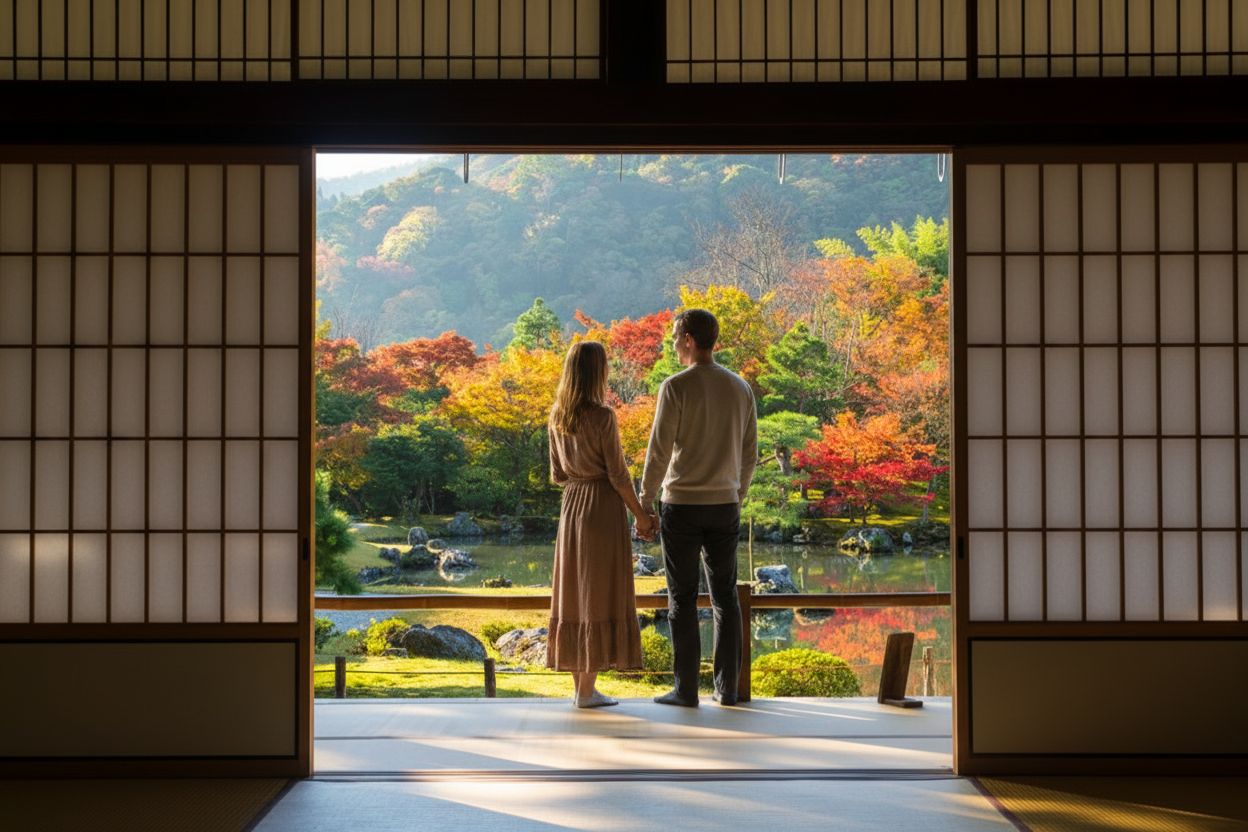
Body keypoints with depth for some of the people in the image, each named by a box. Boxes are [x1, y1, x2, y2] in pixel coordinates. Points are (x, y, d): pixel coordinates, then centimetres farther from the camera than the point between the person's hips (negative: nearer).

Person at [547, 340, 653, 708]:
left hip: (572, 506, 7)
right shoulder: (603, 416, -15)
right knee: (600, 595, -1)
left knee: (575, 593, 11)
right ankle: (587, 689, 1)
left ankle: (579, 683, 15)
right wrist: (640, 515, -3)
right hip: (604, 507, -7)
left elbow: (557, 474, 10)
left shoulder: (558, 416, 5)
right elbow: (618, 474, -13)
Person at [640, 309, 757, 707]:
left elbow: (659, 451, -12)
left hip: (681, 505, -4)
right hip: (725, 505, 4)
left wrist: (644, 504, -4)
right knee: (725, 596, 10)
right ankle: (727, 687, 11)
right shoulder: (741, 388, 6)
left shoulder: (676, 387, -10)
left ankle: (686, 688, 4)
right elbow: (750, 454, 11)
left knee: (682, 599, 2)